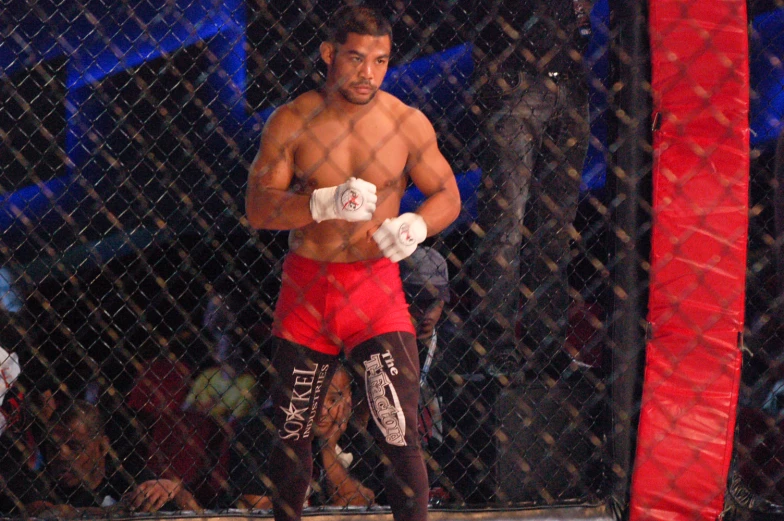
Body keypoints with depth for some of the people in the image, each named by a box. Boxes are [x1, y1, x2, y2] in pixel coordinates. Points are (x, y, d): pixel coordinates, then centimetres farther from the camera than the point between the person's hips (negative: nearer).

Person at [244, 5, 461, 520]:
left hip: (376, 284, -1)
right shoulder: (291, 122, -4)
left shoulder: (407, 123, -1)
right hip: (307, 287, 1)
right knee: (292, 433, 11)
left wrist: (416, 226, -16)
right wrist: (326, 204, -26)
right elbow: (257, 207, -10)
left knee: (402, 433, -12)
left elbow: (448, 196, 5)